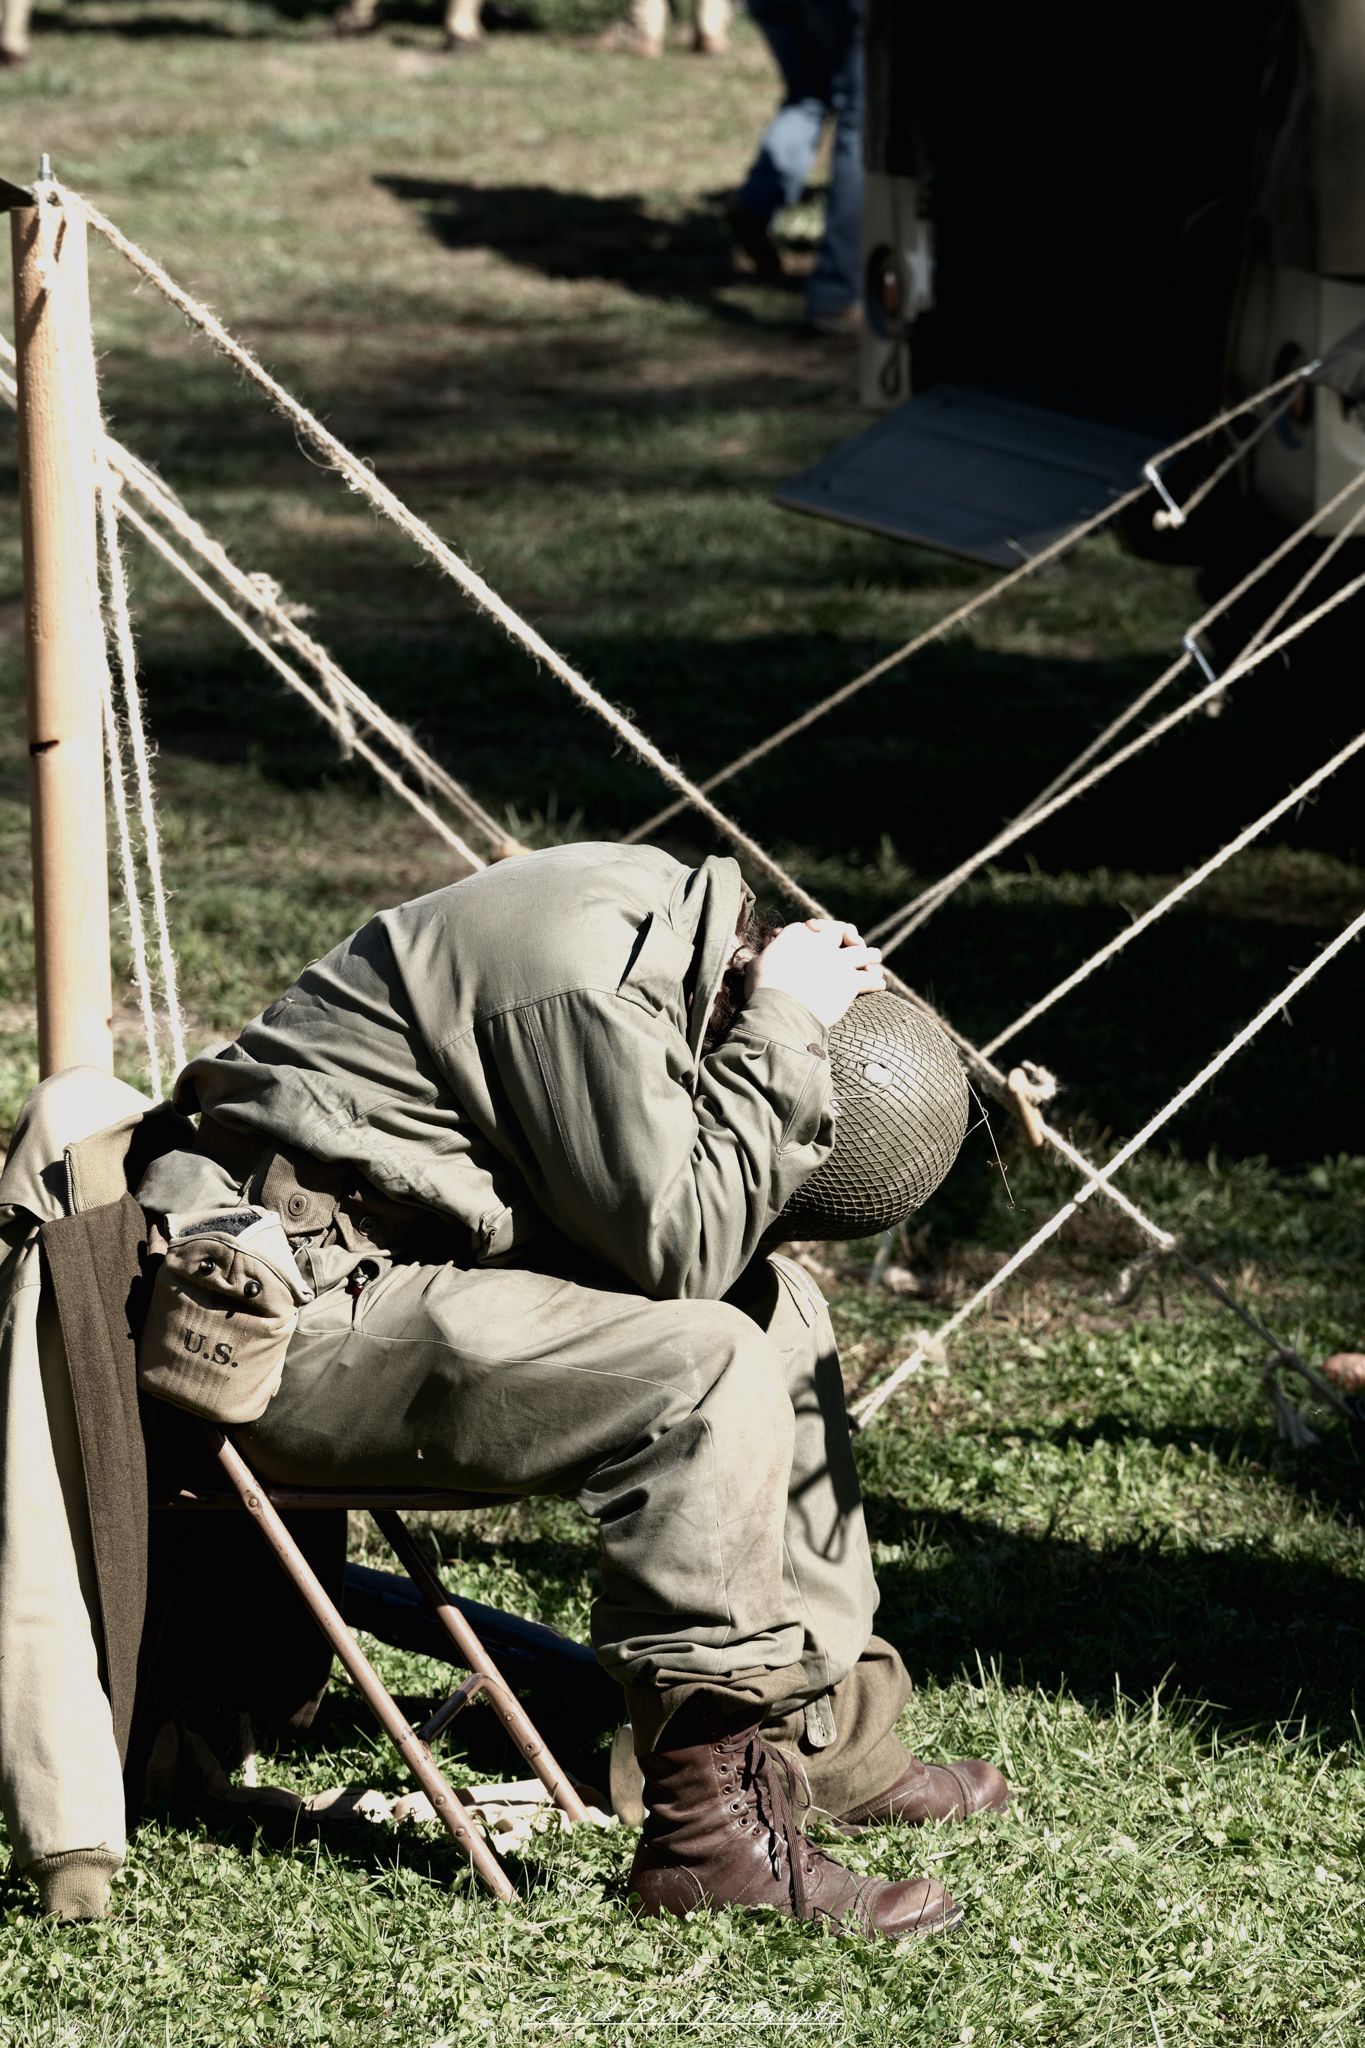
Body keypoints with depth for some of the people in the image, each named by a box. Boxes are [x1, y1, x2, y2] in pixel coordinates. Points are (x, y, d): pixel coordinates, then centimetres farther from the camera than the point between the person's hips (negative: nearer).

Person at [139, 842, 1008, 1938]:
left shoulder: (666, 907, 9)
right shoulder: (587, 980, -22)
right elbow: (677, 1249, -20)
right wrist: (781, 1036, -16)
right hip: (295, 1312, -11)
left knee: (775, 1303, 13)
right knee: (705, 1368, -24)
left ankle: (832, 1730, 21)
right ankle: (711, 1828, -21)